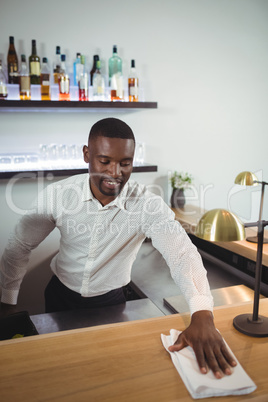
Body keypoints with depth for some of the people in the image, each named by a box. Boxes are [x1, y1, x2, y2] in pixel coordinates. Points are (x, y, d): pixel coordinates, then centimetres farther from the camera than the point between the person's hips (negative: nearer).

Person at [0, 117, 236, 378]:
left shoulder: (148, 205, -26)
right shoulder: (57, 195, -21)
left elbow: (181, 252, -37)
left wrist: (202, 316, -53)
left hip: (110, 300, -1)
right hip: (61, 295, 1)